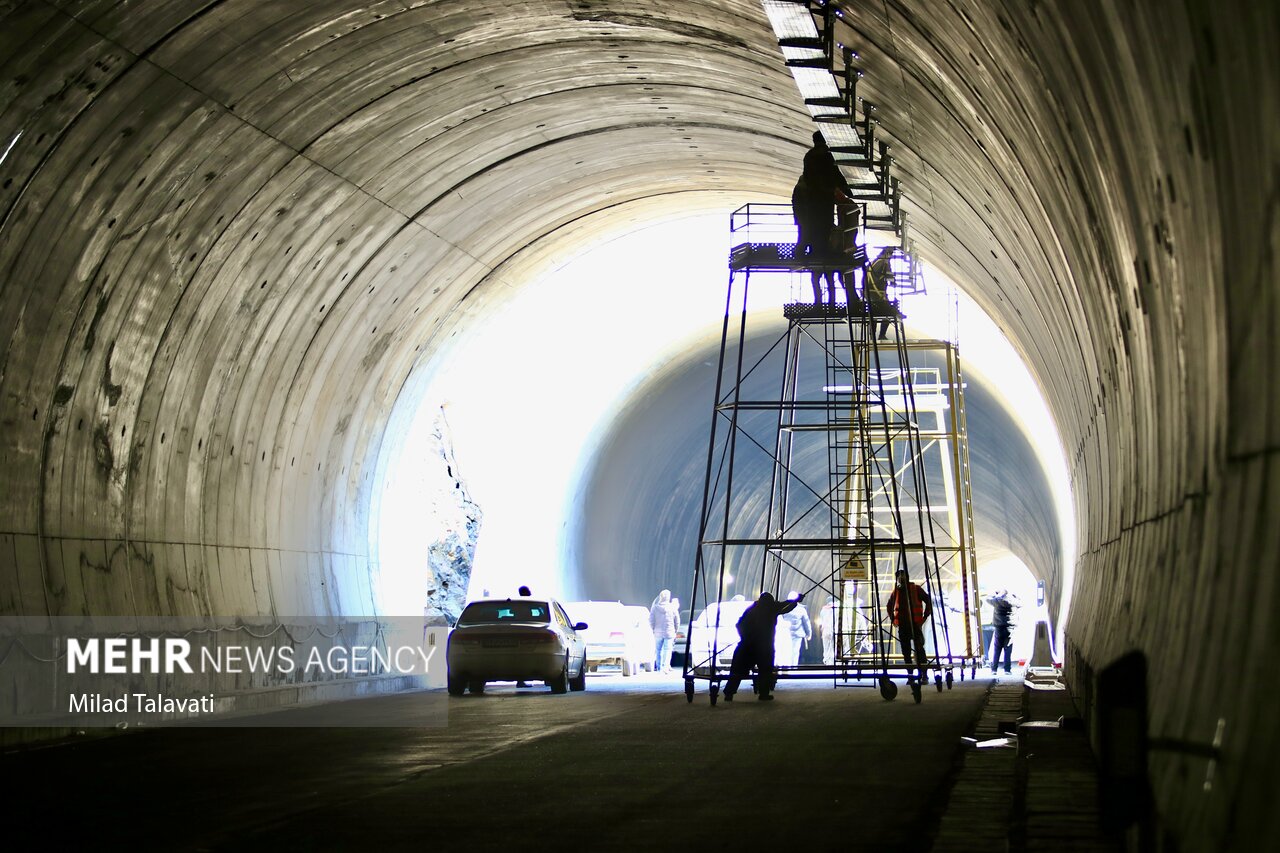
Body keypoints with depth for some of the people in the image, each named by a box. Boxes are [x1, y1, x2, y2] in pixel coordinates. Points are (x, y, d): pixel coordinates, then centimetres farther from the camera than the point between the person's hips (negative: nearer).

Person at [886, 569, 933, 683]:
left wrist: (924, 617, -2)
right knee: (906, 651, 3)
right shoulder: (896, 591, 12)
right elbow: (889, 607, 27)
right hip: (902, 625, 4)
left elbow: (928, 601, 2)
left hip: (915, 623, -4)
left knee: (919, 649, -12)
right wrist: (893, 619, 15)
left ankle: (924, 675, -14)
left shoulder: (916, 589, 1)